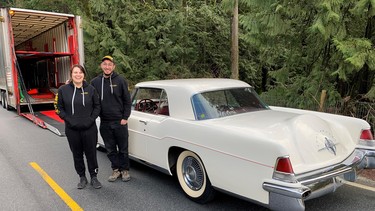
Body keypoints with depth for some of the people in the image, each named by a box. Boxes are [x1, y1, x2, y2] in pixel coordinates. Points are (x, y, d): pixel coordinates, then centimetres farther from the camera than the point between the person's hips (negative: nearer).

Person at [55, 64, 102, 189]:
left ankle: (94, 177, 23)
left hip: (89, 128, -1)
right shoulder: (63, 90, 0)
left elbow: (97, 106, 5)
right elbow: (59, 107, 3)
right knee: (77, 154, 12)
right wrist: (68, 119, -8)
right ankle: (82, 178, 28)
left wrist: (91, 119, -7)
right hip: (72, 130, 1)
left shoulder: (90, 89, 0)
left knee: (91, 153, 6)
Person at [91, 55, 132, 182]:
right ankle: (116, 169, 27)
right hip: (104, 123, 3)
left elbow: (127, 101, -2)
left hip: (120, 122, -3)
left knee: (123, 148, 8)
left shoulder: (120, 81, -3)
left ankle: (125, 170, 23)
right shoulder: (95, 82, 5)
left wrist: (125, 118, -6)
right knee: (110, 149, 12)